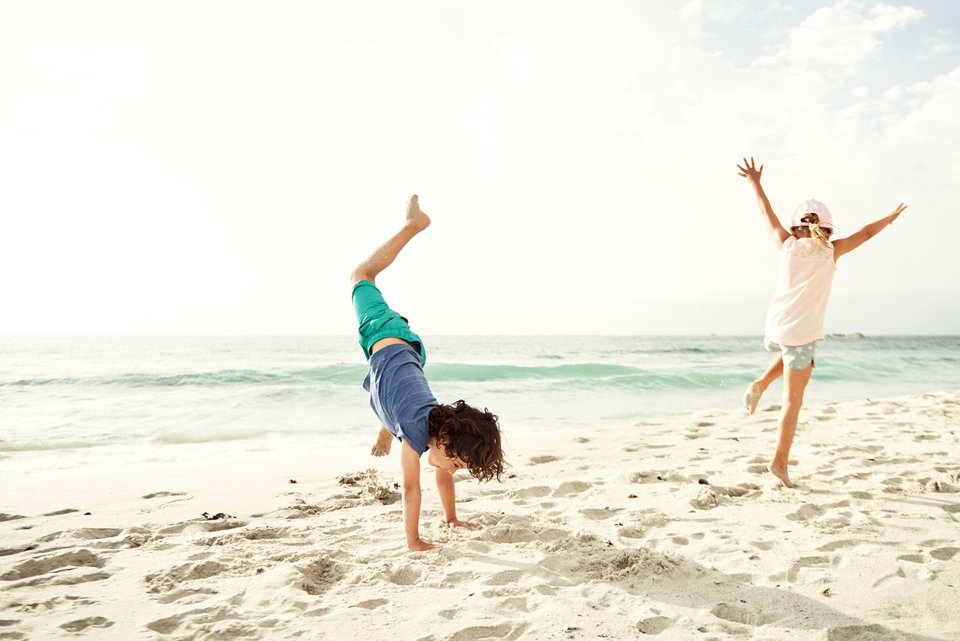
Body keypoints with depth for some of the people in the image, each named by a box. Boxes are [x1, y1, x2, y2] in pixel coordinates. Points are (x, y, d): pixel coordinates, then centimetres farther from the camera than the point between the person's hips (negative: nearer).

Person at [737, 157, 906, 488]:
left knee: (796, 355, 39)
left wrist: (755, 182, 28)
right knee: (793, 400, 5)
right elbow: (865, 233, 14)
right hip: (802, 333, -3)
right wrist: (890, 217, 32)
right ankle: (780, 461, 7)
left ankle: (760, 384, 16)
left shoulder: (787, 245, 2)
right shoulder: (830, 251, -1)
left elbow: (767, 213, 15)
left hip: (774, 330, 4)